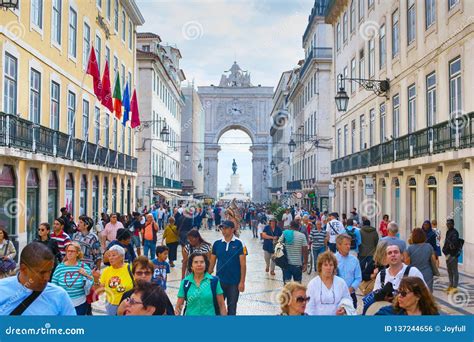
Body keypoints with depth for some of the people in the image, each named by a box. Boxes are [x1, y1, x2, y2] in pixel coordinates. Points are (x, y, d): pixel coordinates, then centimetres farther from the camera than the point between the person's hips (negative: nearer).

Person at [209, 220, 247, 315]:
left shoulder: (239, 244, -8)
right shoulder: (217, 243, 1)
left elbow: (243, 264, -8)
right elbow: (212, 262, 8)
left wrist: (242, 282, -11)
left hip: (234, 282, -2)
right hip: (219, 281, 3)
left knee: (232, 308, 11)